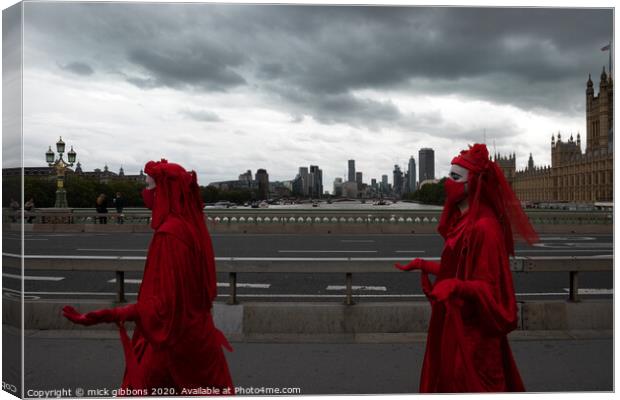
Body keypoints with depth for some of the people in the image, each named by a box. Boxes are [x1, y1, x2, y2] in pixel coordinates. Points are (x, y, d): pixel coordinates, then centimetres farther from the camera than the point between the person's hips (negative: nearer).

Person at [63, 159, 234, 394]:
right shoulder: (192, 225, 2)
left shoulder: (169, 233, -24)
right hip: (197, 335, 8)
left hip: (171, 339, -8)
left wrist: (101, 316, -31)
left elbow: (162, 302, -26)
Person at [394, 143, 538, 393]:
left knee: (468, 385, 5)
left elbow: (486, 286, -21)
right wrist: (423, 265, 20)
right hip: (454, 325, 9)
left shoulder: (484, 227, -20)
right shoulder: (463, 221, 7)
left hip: (472, 332, -9)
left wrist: (454, 287, -39)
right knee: (447, 382, 19)